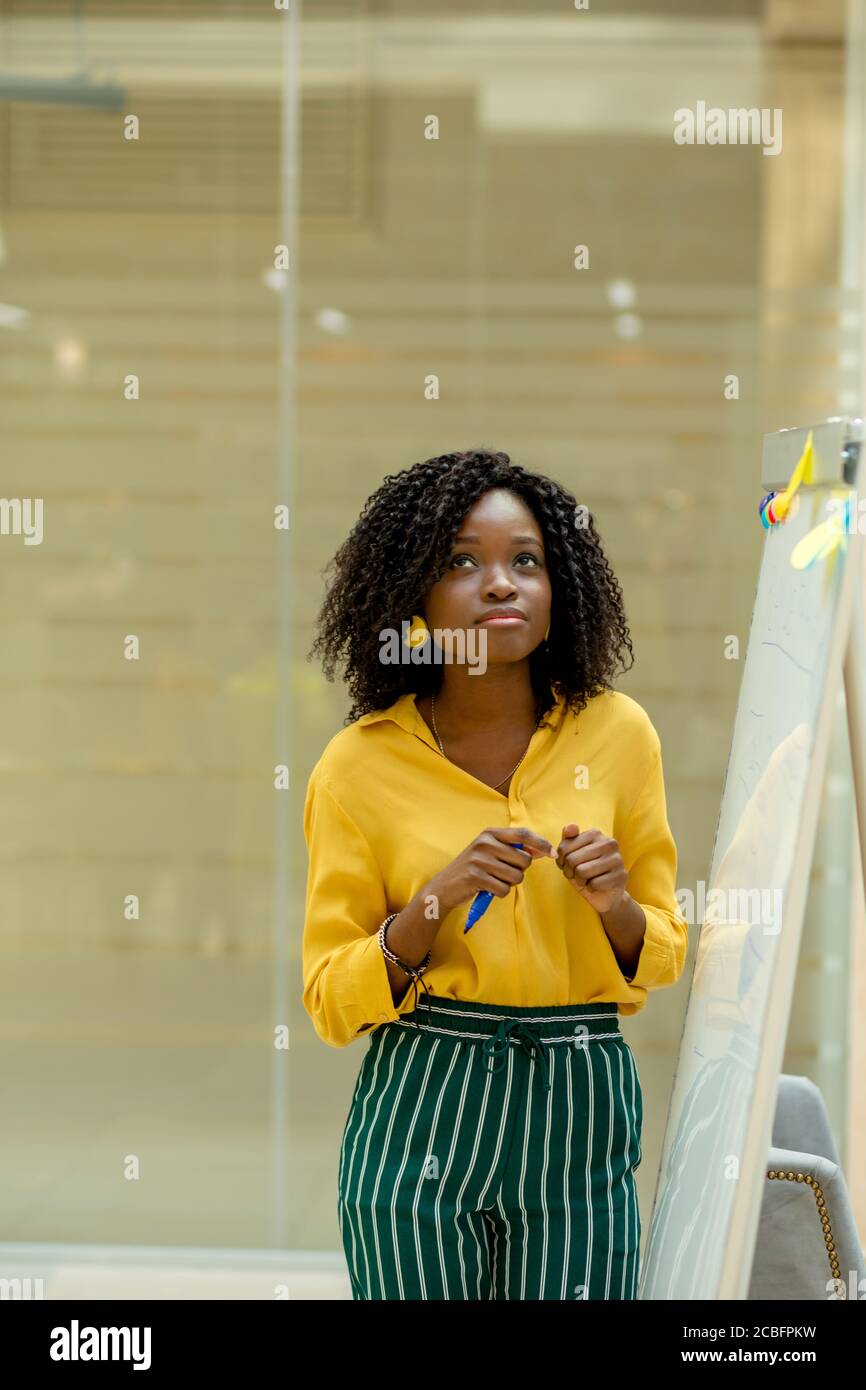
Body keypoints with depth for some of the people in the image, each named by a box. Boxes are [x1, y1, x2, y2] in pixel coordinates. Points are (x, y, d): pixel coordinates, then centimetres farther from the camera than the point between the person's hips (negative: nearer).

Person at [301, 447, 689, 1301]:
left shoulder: (617, 732, 1)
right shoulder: (360, 765, -5)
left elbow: (662, 957, 10)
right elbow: (331, 1005, -3)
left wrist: (616, 905, -12)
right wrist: (437, 900, -18)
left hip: (579, 1125, 2)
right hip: (420, 1126, -2)